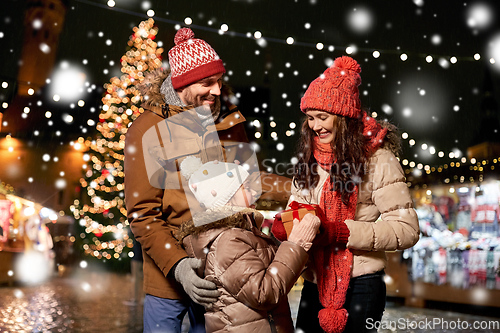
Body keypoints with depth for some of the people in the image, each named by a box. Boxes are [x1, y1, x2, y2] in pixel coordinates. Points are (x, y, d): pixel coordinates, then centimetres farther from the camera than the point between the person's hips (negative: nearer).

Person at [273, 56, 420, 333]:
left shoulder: (377, 159, -11)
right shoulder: (310, 160, 10)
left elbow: (407, 229, -17)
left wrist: (340, 232, -25)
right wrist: (283, 225, -12)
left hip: (359, 286, -6)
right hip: (315, 284, 6)